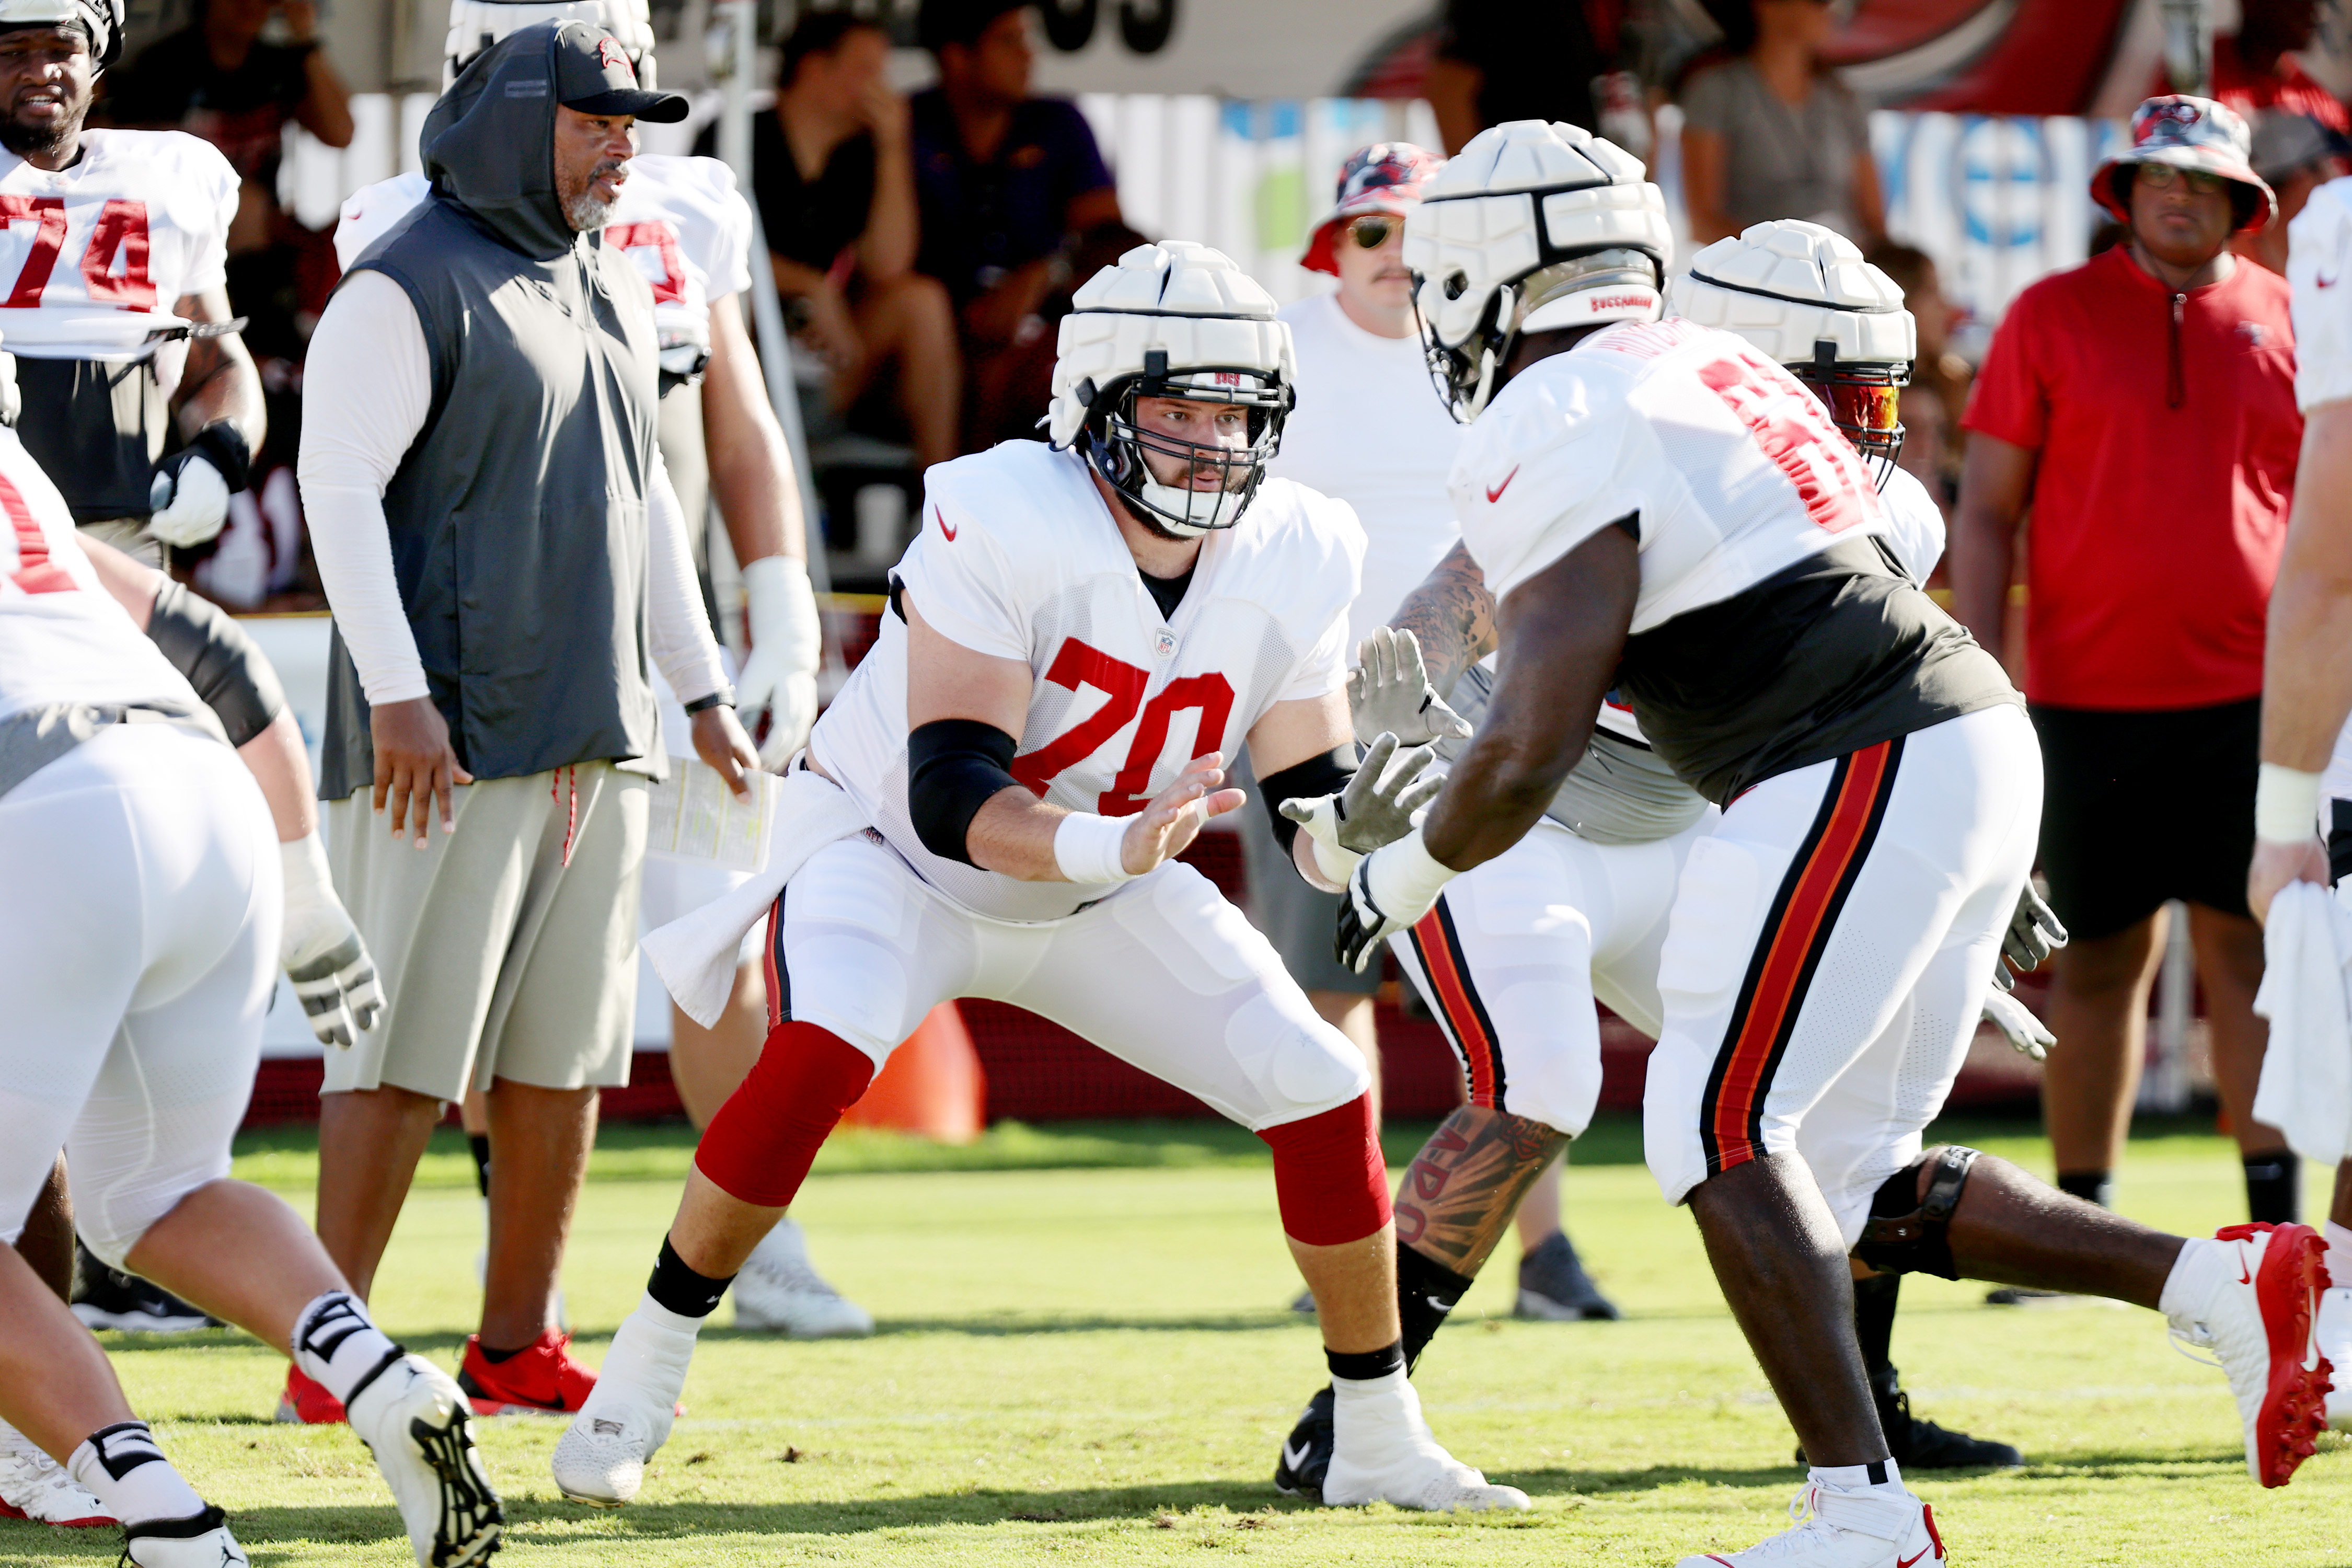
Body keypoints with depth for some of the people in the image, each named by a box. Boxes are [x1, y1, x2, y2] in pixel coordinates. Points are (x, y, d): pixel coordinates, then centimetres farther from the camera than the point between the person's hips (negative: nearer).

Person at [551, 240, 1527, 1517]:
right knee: (817, 1062, -33)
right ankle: (637, 1383, -15)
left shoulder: (1295, 558, -14)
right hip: (894, 847, -5)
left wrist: (1351, 832, -31)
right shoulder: (1002, 523, -31)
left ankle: (1380, 1444, 13)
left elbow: (1309, 793, -6)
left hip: (1101, 888, 5)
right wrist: (1108, 846, -53)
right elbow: (950, 794, -36)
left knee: (1322, 1096, -5)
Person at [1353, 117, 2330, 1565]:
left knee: (1721, 1135, -7)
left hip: (1866, 778, -9)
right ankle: (2229, 1283, 7)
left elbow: (1533, 751, -12)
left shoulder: (1555, 439, -9)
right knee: (1844, 1186, 12)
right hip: (1980, 742, 9)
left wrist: (1401, 880, 3)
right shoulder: (1707, 366, 20)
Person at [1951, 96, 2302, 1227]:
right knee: (2101, 959, 4)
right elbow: (1985, 514, 3)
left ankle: (2276, 1214, 2)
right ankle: (2079, 1226, 10)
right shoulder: (2053, 318, 3)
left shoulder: (2287, 322, 8)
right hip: (2090, 697, -1)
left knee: (2249, 945, -1)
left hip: (2249, 696, 1)